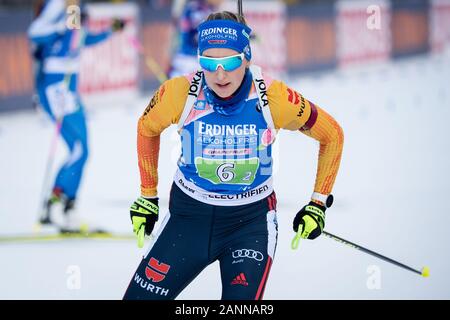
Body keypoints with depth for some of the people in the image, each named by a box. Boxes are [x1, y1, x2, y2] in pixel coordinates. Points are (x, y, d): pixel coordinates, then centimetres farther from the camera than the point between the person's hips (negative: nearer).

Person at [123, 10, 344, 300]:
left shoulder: (273, 98, -21)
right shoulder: (179, 94, -18)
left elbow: (332, 135, -4)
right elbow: (147, 129, 5)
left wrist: (319, 202, -3)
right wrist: (147, 196, 11)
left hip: (251, 219, -1)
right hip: (189, 212, 2)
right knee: (141, 295, 1)